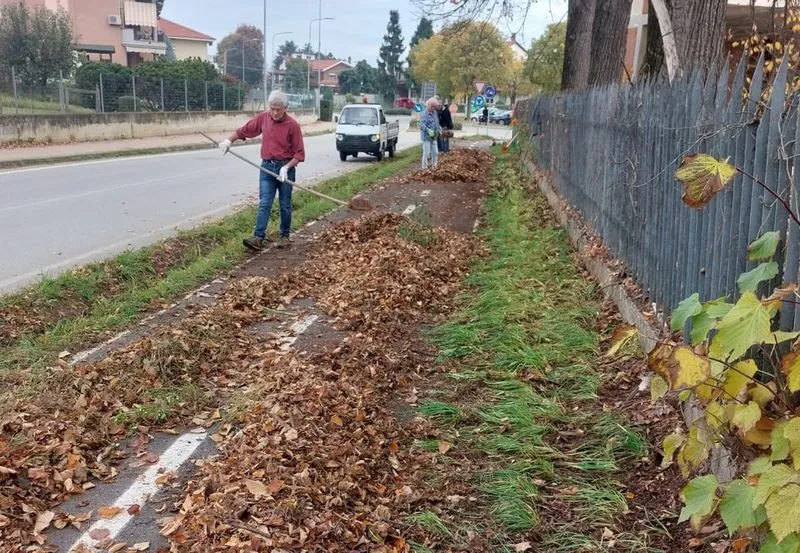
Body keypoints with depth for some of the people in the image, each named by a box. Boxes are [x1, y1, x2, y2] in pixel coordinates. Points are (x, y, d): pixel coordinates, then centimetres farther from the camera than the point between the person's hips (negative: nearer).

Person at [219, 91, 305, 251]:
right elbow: (244, 130, 17)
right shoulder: (262, 119, 2)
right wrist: (229, 140, 8)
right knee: (264, 204, -4)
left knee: (285, 205, 7)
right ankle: (258, 238, -11)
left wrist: (286, 167, -20)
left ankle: (284, 236, 21)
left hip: (285, 168, -3)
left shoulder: (292, 125, -11)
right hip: (267, 167, 3)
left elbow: (299, 153, -10)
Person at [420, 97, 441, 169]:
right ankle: (424, 167, 1)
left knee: (435, 152, 11)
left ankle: (434, 166, 24)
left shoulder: (435, 113, 10)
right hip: (426, 136, -8)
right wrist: (428, 131, -42)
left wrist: (439, 129, 8)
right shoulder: (424, 114, -16)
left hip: (433, 137, 8)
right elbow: (422, 125, -27)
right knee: (426, 153, -7)